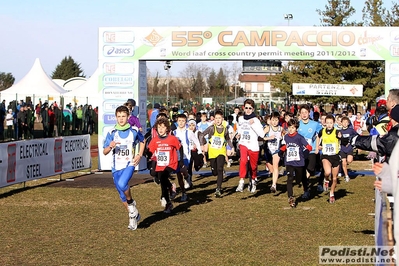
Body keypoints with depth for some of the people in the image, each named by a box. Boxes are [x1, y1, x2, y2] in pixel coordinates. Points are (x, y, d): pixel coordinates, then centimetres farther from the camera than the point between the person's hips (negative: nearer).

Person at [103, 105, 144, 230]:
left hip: (129, 164, -3)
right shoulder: (112, 133, -1)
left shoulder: (134, 131, -2)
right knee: (122, 196, 9)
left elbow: (142, 141, 18)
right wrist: (110, 146, -23)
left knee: (122, 184, -30)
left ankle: (131, 203, -1)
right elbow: (104, 152, -1)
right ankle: (133, 216, 29)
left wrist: (139, 155, 3)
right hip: (116, 167, 3)